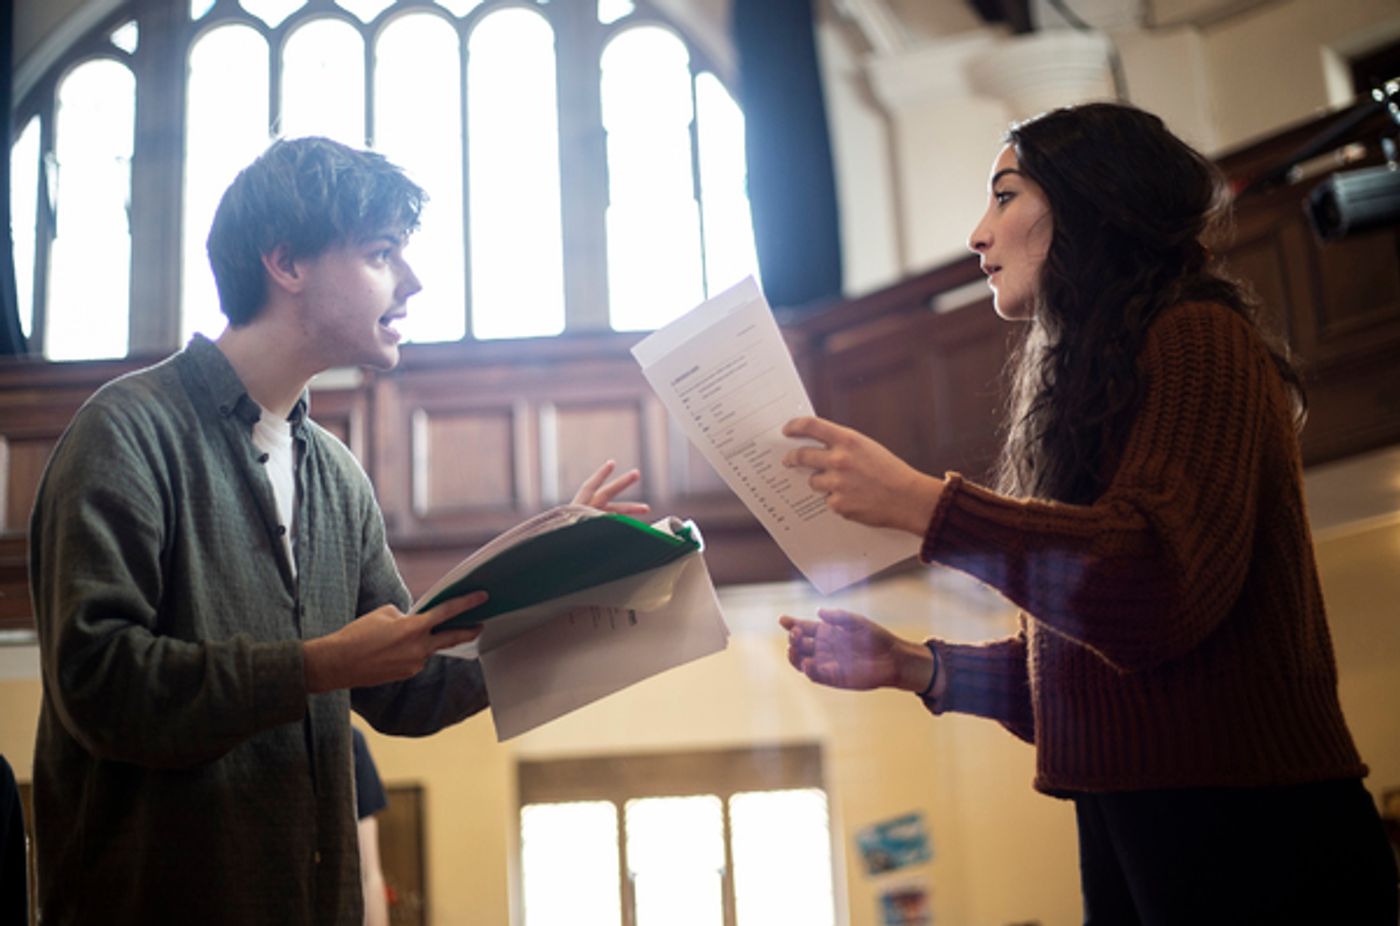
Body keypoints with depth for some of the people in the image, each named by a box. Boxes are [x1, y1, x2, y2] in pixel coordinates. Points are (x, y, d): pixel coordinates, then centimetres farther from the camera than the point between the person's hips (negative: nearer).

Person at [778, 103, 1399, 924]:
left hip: (1247, 839, -8)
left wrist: (920, 502, -21)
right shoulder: (1094, 384, 15)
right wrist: (915, 666, 4)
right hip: (1128, 839, 8)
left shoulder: (1197, 340, -9)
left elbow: (1160, 595, -25)